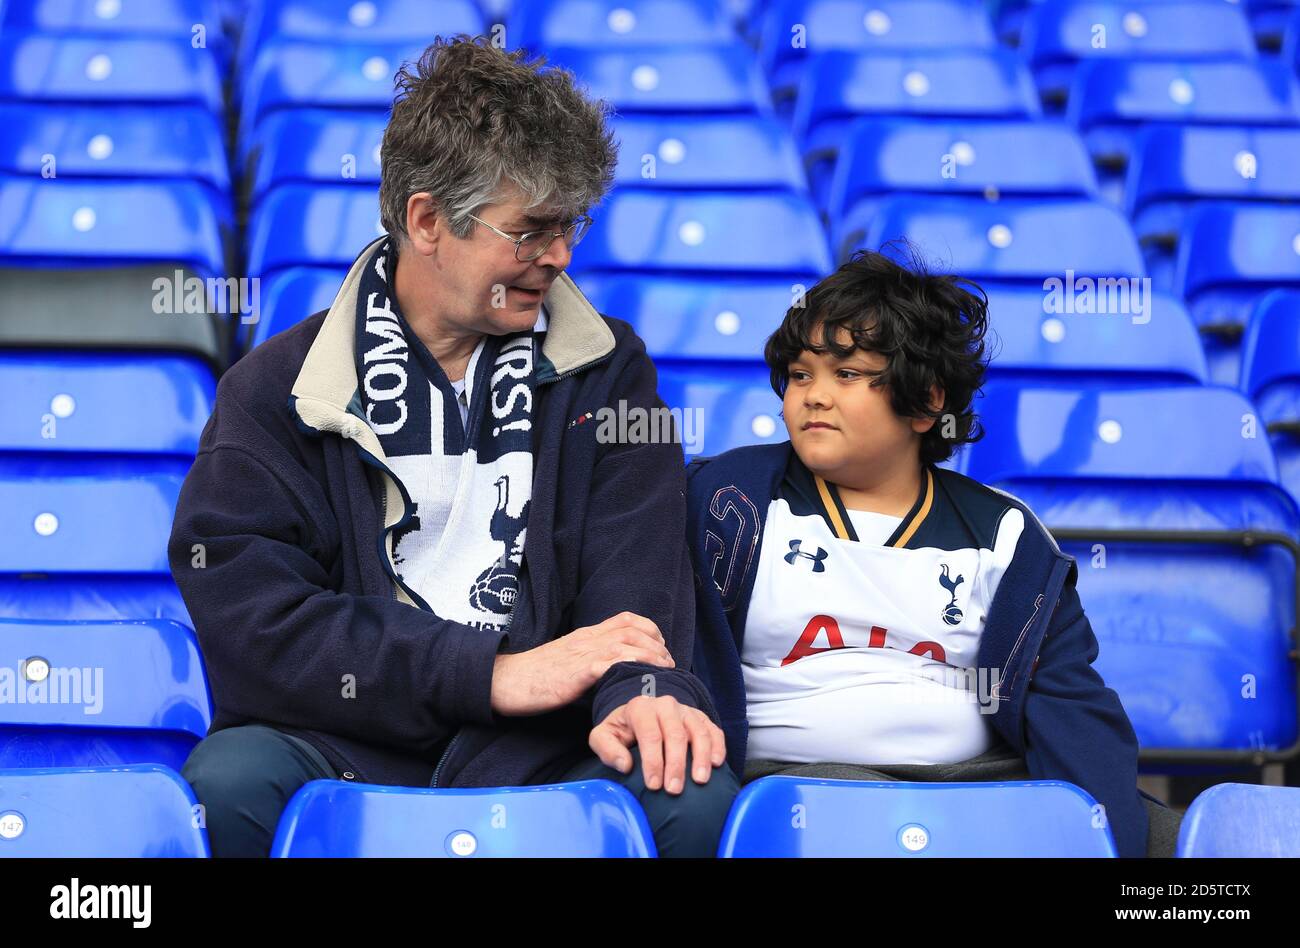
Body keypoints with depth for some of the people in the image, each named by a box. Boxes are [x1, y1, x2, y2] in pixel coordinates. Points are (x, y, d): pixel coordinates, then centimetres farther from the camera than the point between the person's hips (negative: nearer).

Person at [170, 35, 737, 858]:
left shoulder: (607, 370, 12)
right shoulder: (275, 390, 3)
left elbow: (637, 565, -2)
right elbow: (252, 619, -9)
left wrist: (639, 690, -26)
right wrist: (496, 673, -17)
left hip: (545, 758, 1)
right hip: (349, 751, -1)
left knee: (696, 795, -30)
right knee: (229, 782, -34)